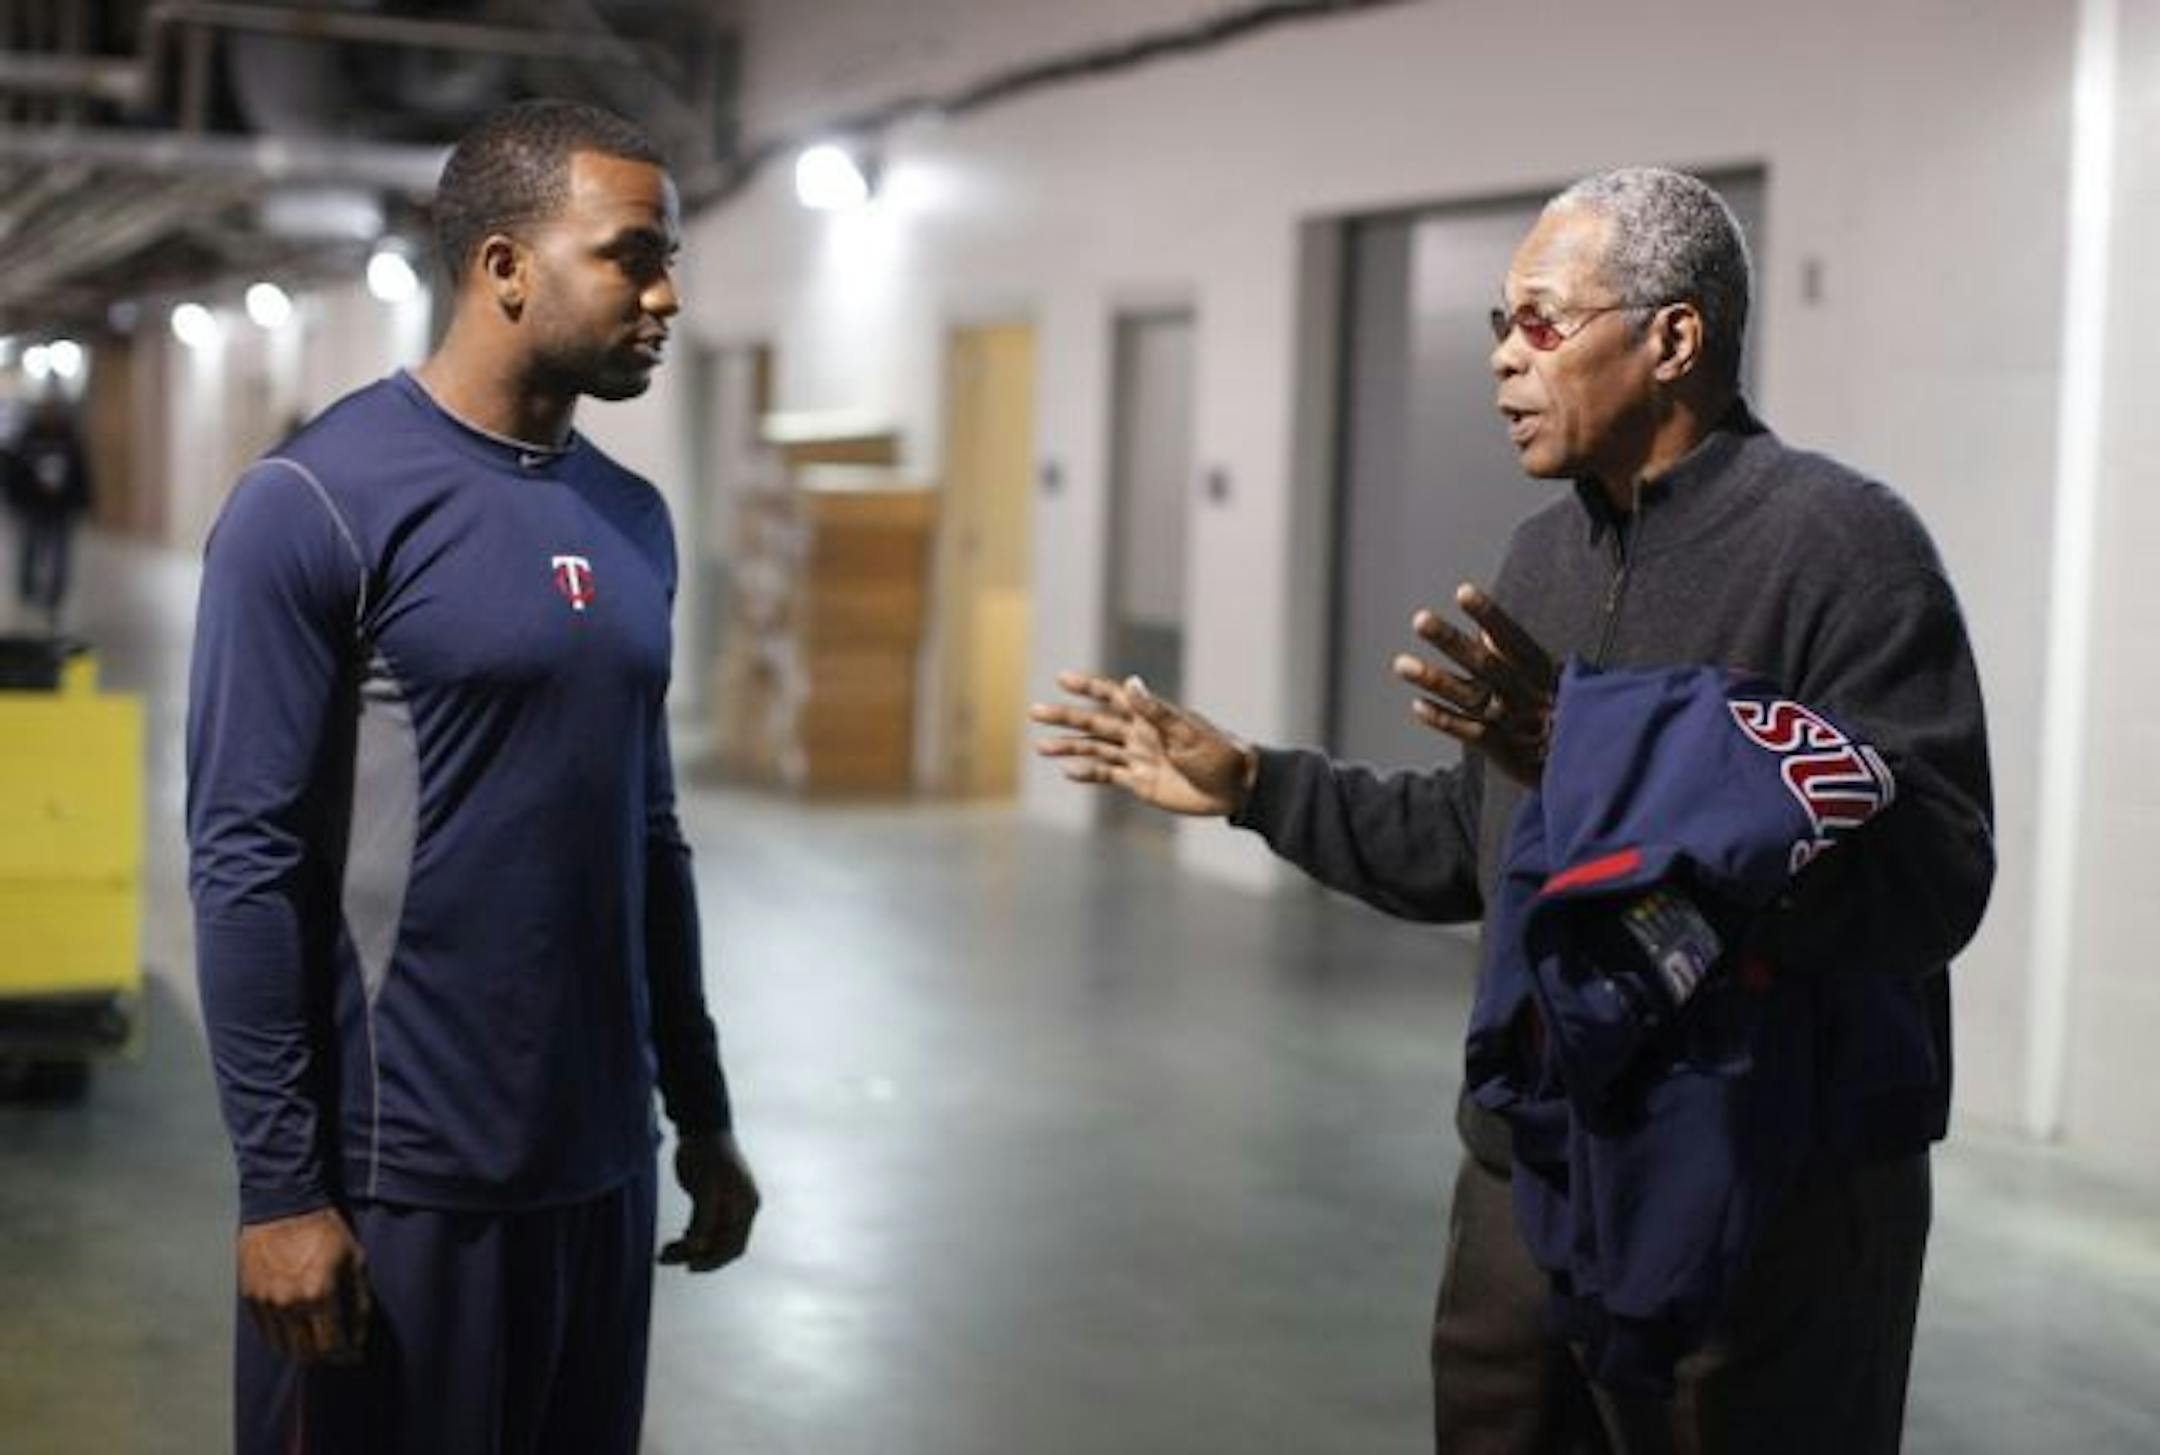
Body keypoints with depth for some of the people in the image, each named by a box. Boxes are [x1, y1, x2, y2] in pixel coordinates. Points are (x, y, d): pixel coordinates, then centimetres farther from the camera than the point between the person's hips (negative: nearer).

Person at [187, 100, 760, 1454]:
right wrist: (282, 1186, -15)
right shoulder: (318, 502, -12)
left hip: (603, 1157, 6)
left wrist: (702, 1113, 15)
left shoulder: (637, 522, 9)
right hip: (401, 1173, -6)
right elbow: (247, 863, -14)